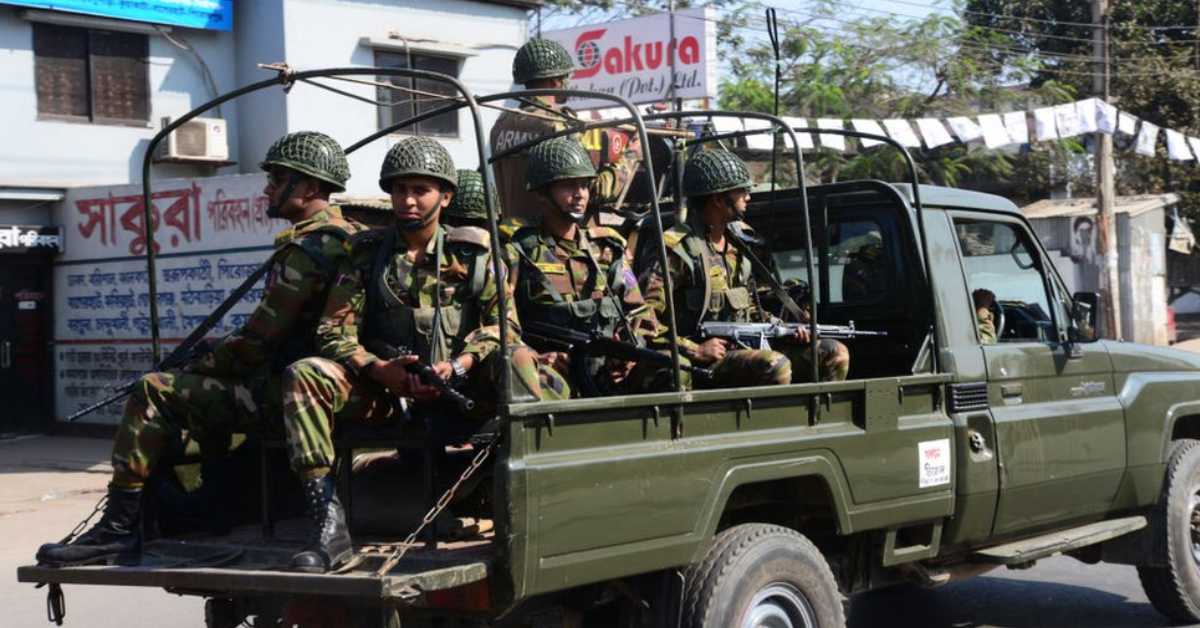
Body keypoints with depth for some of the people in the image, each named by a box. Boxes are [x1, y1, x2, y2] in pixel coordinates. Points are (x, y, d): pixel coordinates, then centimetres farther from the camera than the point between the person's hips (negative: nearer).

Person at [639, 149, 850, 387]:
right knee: (775, 366, -34)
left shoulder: (736, 247, 17)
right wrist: (694, 351, -21)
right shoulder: (676, 249, -10)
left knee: (835, 353, -1)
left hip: (745, 350, 9)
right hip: (700, 366, -9)